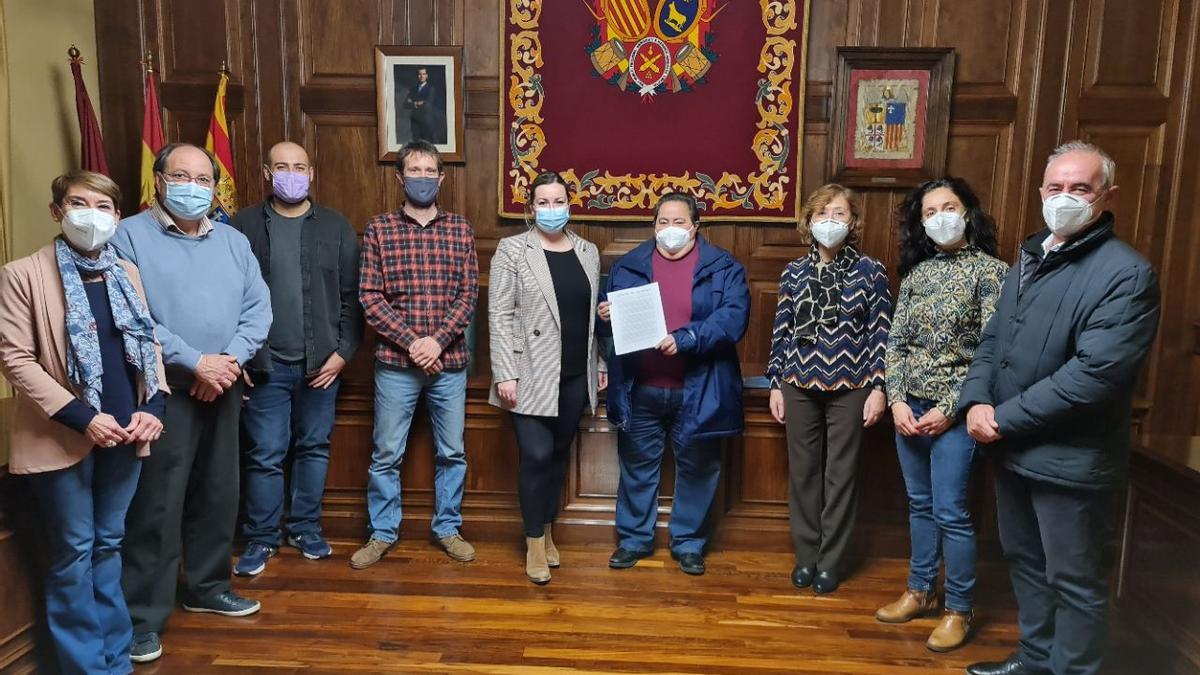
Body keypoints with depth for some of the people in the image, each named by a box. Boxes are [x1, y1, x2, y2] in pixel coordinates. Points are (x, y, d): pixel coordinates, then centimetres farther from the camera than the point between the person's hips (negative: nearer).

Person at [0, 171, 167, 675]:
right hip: (62, 437, -4)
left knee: (108, 544, 15)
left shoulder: (127, 272, 10)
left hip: (124, 432, 4)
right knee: (74, 552, 6)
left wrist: (153, 405, -4)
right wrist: (80, 417, -17)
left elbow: (149, 343, 11)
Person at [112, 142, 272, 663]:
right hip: (162, 391, -5)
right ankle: (143, 617, 10)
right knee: (156, 505, -2)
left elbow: (259, 307, 6)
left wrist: (231, 358, -10)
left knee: (217, 495, 14)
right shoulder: (130, 236, -5)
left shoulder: (233, 240, 12)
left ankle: (208, 587, 31)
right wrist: (195, 362, -17)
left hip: (223, 389, 5)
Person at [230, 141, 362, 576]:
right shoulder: (243, 226, 2)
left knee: (314, 448, 11)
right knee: (264, 455, 4)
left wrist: (344, 351, -5)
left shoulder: (336, 227, 4)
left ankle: (306, 529, 26)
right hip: (266, 364, -1)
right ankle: (261, 538, 19)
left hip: (321, 362, 1)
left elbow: (352, 296, 2)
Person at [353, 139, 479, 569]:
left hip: (450, 362, 2)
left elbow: (469, 293, 0)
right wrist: (411, 341, -14)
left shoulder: (460, 229, 5)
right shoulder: (379, 228, 1)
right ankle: (382, 532, 25)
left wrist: (438, 340, -13)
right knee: (386, 454, 8)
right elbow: (369, 296, -4)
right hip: (395, 362, -1)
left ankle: (448, 528, 28)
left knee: (452, 452, 11)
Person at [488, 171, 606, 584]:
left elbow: (595, 313, 14)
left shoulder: (588, 252, 10)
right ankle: (534, 543, 14)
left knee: (559, 455, 13)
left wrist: (601, 364, 10)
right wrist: (505, 373, -14)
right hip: (532, 375, -4)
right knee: (536, 456, -5)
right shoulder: (512, 250, -3)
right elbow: (500, 315, -8)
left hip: (575, 375, 4)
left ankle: (547, 531, 30)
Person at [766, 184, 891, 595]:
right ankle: (806, 555, 24)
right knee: (803, 472, 9)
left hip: (850, 387, -2)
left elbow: (881, 334, -2)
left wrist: (878, 387, -6)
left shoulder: (871, 272, -2)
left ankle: (831, 560, 20)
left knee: (841, 474, 6)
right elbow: (781, 332, 6)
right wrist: (775, 384, 4)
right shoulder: (793, 273, 4)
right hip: (800, 385, 2)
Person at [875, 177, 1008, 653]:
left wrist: (950, 409, -15)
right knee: (920, 505, 15)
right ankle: (920, 591, 29)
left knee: (950, 512, 0)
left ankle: (959, 609, 17)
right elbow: (896, 342, 7)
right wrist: (897, 400, -5)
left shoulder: (990, 270, -6)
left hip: (953, 411, -5)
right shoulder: (916, 272, 8)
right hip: (910, 407, 5)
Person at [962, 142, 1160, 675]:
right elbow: (992, 339, 10)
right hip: (1012, 450, 8)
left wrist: (1003, 419, -20)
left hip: (1070, 460, -8)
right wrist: (977, 401, -8)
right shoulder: (1030, 258, 10)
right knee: (1023, 560, 22)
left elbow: (1093, 374, -24)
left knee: (1072, 581, 9)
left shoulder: (1126, 274, -15)